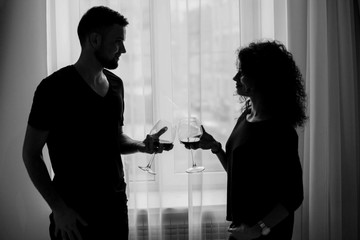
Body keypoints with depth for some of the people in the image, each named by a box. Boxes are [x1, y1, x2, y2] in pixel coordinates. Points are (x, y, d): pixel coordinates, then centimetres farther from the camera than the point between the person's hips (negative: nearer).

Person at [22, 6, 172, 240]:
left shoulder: (115, 84, 7)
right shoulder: (55, 87, -11)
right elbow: (31, 154, -9)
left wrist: (142, 145, -2)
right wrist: (58, 208, -15)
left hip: (116, 204, 6)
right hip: (75, 214, -6)